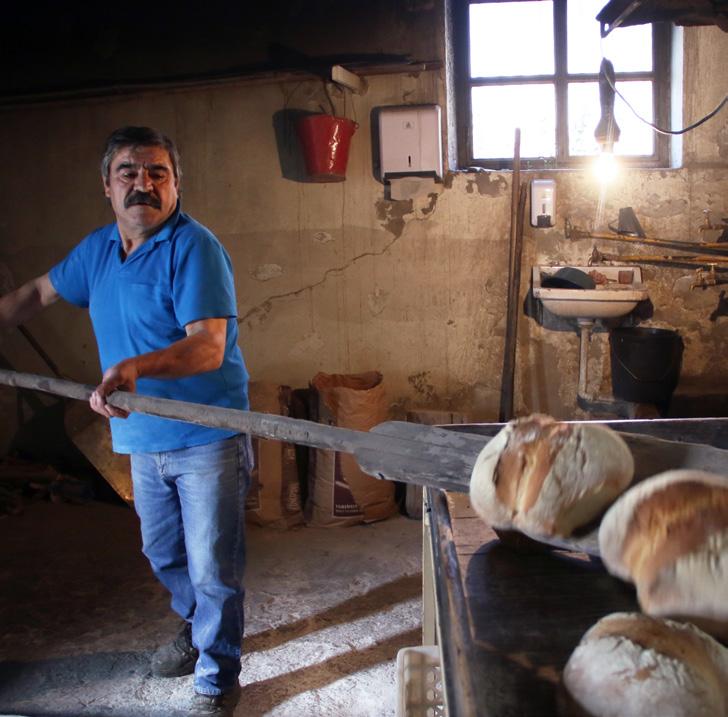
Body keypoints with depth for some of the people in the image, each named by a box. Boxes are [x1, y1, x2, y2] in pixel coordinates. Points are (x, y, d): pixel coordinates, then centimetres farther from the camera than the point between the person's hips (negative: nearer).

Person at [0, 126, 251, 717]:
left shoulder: (194, 248, -18)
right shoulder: (98, 248, 6)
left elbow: (208, 348, -27)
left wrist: (134, 367, -42)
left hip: (207, 438, -7)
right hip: (143, 436, 7)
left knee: (213, 568, 3)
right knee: (163, 554, 24)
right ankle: (196, 628, 49)